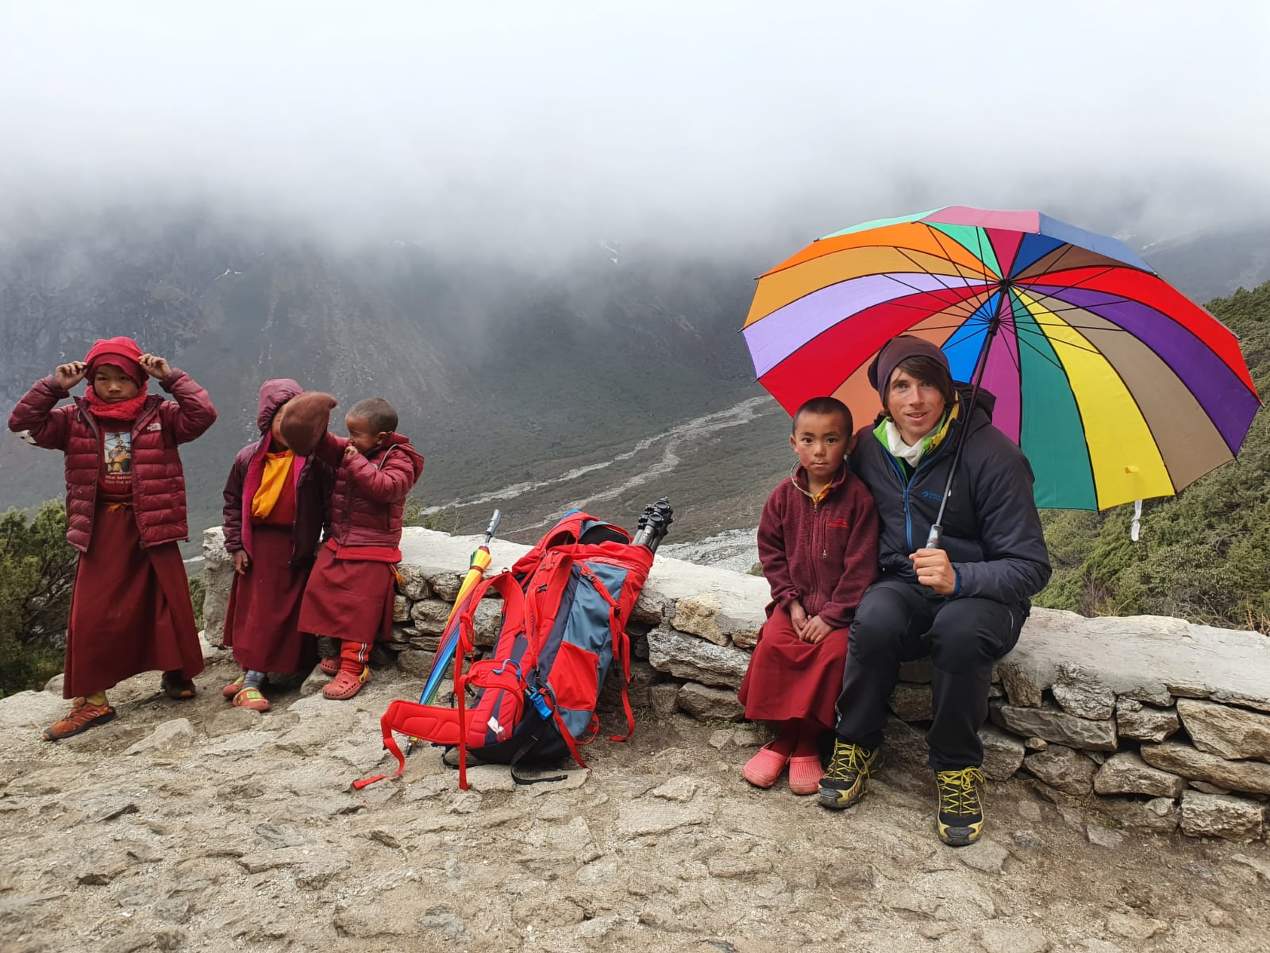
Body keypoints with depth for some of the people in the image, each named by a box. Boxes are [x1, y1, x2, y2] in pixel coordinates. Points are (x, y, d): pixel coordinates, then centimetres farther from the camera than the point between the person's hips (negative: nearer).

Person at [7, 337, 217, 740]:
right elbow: (22, 422, -1)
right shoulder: (75, 419, 4)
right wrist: (54, 386, -9)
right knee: (92, 613, 1)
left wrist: (171, 377, -15)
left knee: (168, 602, 7)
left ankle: (175, 673, 28)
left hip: (152, 525, -1)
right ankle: (92, 699, 10)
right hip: (101, 529, 2)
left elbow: (204, 414, -16)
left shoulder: (160, 415, -2)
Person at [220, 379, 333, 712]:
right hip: (258, 547, 2)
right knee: (255, 611, 6)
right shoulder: (249, 458, 1)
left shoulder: (314, 459, -8)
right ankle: (250, 675, 13)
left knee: (284, 615, 0)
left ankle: (251, 679, 8)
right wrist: (236, 545, 4)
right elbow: (233, 502, 10)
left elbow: (329, 503, -4)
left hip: (297, 549, -2)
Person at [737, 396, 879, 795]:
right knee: (773, 643, -20)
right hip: (797, 600, 3)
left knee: (834, 651, -27)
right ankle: (783, 736, -6)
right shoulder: (785, 495, 2)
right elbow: (771, 551, 6)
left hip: (841, 605, -3)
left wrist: (831, 614, -16)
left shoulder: (858, 497, -10)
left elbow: (861, 564, -12)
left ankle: (804, 743, -12)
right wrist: (791, 601, -5)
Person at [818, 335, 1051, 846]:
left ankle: (957, 766, -12)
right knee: (874, 621, -32)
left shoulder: (993, 454, -17)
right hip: (902, 587, 3)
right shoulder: (869, 447, -2)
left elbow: (1031, 567, -17)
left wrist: (959, 578, -36)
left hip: (980, 594, -3)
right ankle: (856, 744, -7)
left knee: (960, 630, -37)